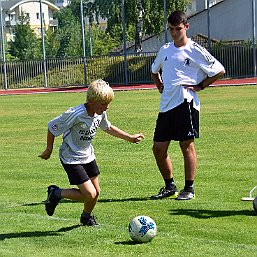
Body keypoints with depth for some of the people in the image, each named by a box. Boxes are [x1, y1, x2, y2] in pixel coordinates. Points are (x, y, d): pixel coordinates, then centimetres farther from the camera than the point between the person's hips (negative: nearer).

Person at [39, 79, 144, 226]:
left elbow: (107, 127, 18)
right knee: (90, 194, -13)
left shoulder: (101, 113, -5)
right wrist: (49, 150, -8)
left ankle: (87, 217, 39)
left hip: (88, 156, 8)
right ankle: (56, 194, 6)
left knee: (96, 192, 11)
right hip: (72, 159, -8)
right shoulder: (75, 114, -28)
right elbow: (52, 127, -18)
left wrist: (130, 137, 18)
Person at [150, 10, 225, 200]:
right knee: (158, 148, 4)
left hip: (186, 102, -6)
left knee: (187, 145, -3)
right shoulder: (165, 50, 15)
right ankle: (170, 187, 19)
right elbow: (155, 71, 34)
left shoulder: (195, 50, -2)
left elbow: (219, 71, -1)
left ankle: (189, 189, 5)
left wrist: (200, 86, -4)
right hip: (166, 104, 6)